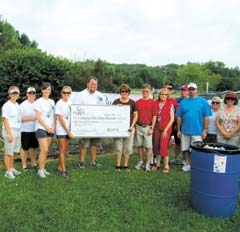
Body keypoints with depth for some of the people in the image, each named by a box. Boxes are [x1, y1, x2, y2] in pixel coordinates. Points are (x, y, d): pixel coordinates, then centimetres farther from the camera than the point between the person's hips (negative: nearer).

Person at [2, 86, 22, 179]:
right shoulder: (6, 105, -9)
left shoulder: (17, 105, 12)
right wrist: (9, 133, -18)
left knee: (13, 152, 13)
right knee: (8, 153, 0)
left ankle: (12, 169, 23)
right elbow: (5, 120, -13)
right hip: (9, 130, -7)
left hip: (18, 130, 7)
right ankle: (8, 171, 7)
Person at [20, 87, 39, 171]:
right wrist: (32, 118, -20)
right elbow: (20, 118, -14)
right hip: (26, 130, -5)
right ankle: (24, 165, 14)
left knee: (34, 147, 14)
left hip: (35, 130, 5)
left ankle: (33, 163, 27)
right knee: (25, 148, 3)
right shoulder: (23, 105, -7)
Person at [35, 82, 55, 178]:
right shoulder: (39, 101, -6)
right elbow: (38, 117, -10)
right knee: (44, 150, -10)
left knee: (46, 150, 9)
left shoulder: (52, 101, 11)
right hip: (41, 128, -5)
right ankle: (40, 170, 4)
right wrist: (47, 127, -12)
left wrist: (53, 127, 0)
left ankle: (43, 168, 18)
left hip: (50, 129, 6)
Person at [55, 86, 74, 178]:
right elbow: (61, 119, -13)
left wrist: (69, 131, 2)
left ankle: (60, 167, 24)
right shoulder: (59, 103, -12)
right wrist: (68, 131, -13)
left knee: (65, 150, 11)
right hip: (61, 130, -6)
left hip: (68, 129, 6)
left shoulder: (70, 102, 4)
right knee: (62, 150, -1)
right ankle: (63, 170, 5)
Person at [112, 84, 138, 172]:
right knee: (118, 147, 2)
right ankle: (118, 165, 12)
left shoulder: (132, 103, 4)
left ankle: (126, 165, 18)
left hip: (129, 128, 1)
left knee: (128, 148, 6)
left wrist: (132, 126, -3)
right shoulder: (116, 102, 3)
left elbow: (135, 115, 6)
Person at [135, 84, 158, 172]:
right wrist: (134, 126, 7)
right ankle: (141, 162, 25)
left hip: (148, 127, -3)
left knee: (148, 146, 1)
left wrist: (152, 128, -9)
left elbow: (154, 116, -4)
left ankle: (147, 164, 9)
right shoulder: (137, 102, 8)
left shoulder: (153, 103, -2)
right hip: (138, 126, 4)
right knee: (139, 145, 11)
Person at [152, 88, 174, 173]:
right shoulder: (156, 103, 4)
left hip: (166, 128, -3)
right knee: (156, 146, 7)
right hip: (157, 127, 4)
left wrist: (166, 129, -11)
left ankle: (166, 166, 2)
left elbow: (172, 119, -5)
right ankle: (157, 164, 22)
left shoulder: (170, 104, -4)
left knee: (164, 146, -9)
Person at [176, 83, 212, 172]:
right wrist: (178, 130, 4)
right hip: (185, 131, 3)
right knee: (185, 149, 12)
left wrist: (205, 130, -6)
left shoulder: (203, 102, -1)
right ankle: (187, 164, 27)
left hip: (198, 132, -3)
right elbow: (179, 117, 7)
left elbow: (206, 118, -2)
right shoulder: (183, 102, 5)